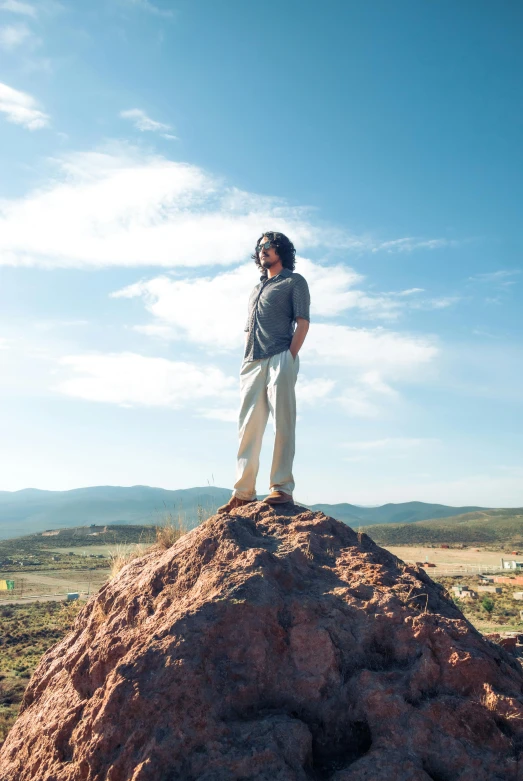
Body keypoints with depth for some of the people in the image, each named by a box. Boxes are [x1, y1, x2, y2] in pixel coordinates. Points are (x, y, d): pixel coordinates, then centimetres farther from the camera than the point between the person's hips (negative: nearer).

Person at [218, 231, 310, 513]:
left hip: (279, 359, -6)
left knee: (282, 423, -9)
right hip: (252, 363, 6)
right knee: (248, 428, 1)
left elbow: (302, 323, -1)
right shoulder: (257, 288, 30)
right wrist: (246, 363, 11)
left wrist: (289, 358, -13)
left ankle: (282, 487, -8)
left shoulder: (294, 281, 10)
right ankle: (243, 492, 2)